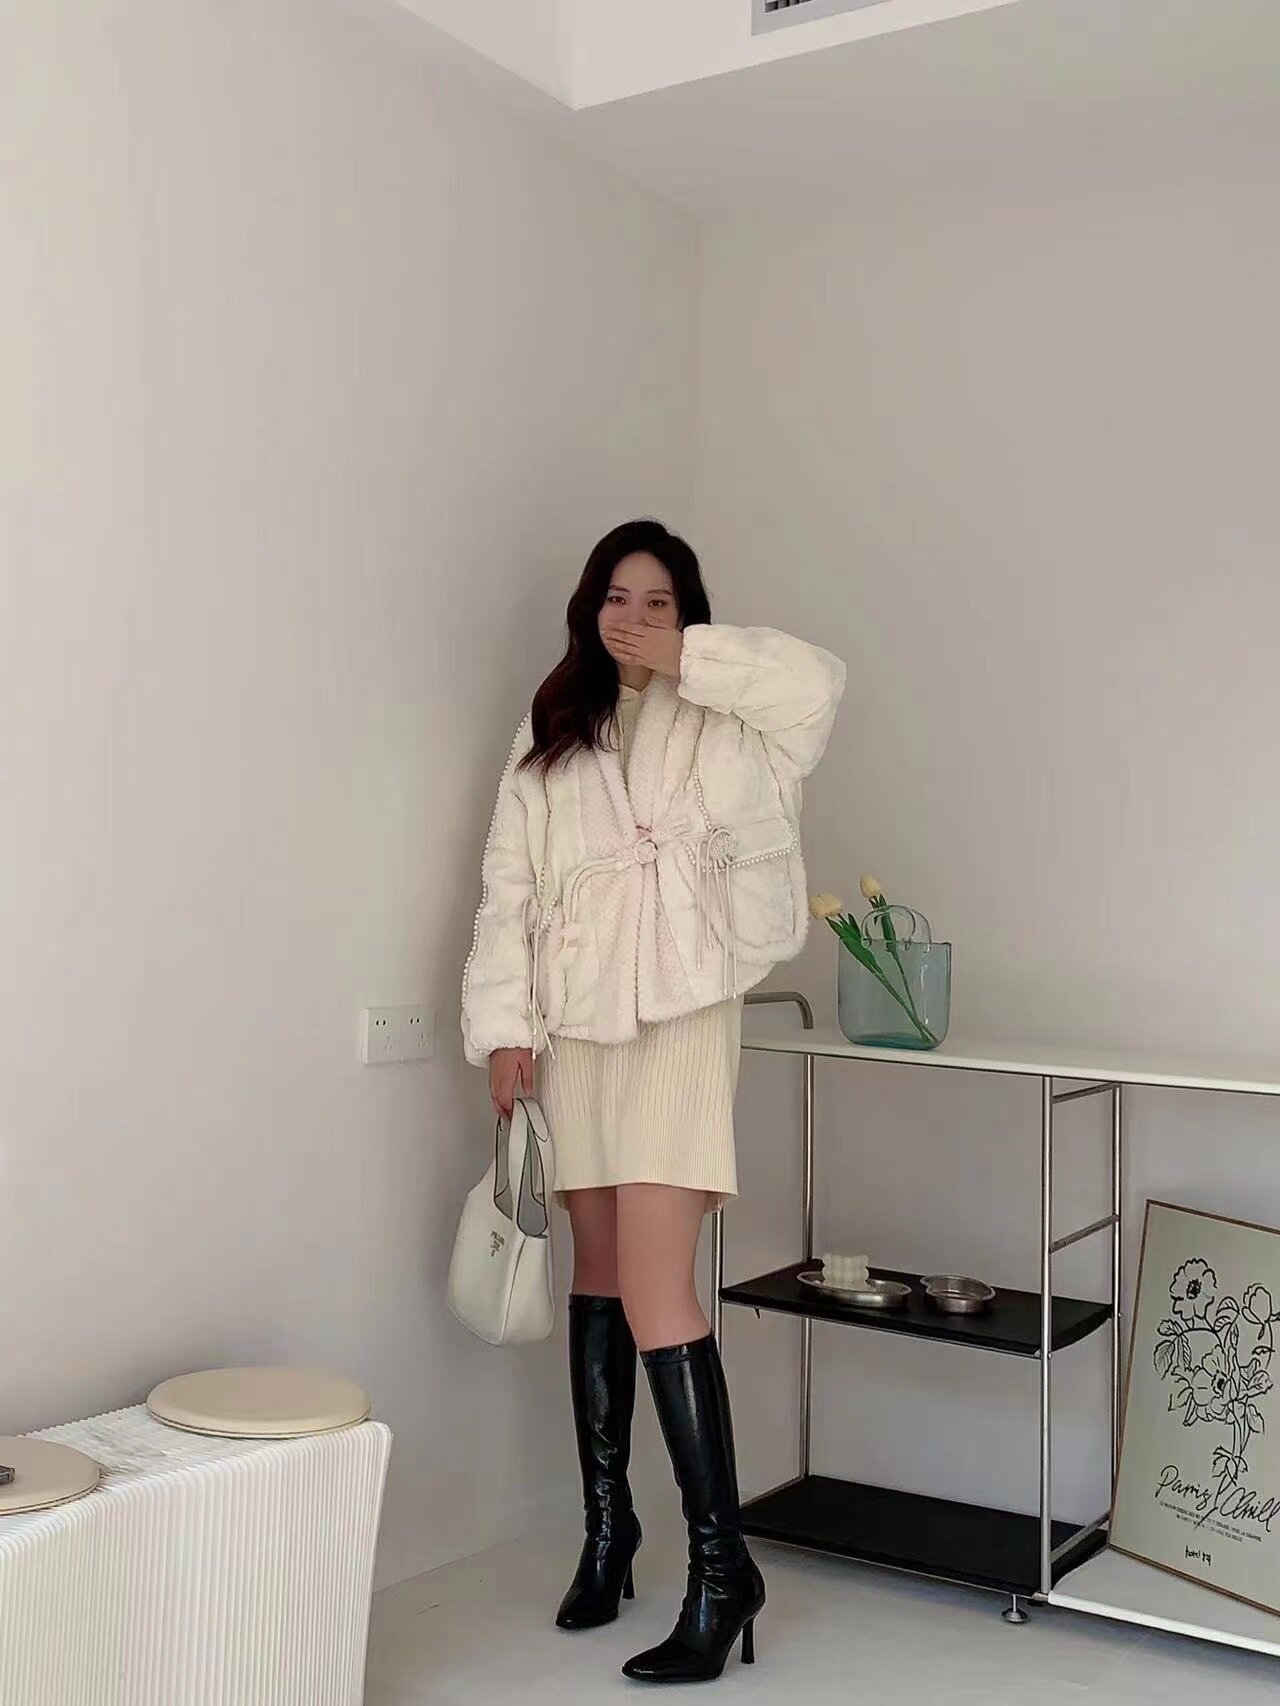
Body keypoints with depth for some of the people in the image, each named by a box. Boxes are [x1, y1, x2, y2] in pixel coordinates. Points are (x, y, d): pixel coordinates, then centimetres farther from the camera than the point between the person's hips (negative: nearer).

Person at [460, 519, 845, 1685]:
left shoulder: (715, 725, 3)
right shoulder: (549, 738, 13)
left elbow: (817, 682, -17)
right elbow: (509, 888, 7)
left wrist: (684, 661, -10)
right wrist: (505, 1026, -2)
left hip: (681, 1021, -4)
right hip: (574, 1028, 5)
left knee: (656, 1290, -12)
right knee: (597, 1270, 13)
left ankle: (722, 1562, -3)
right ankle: (607, 1524, 26)